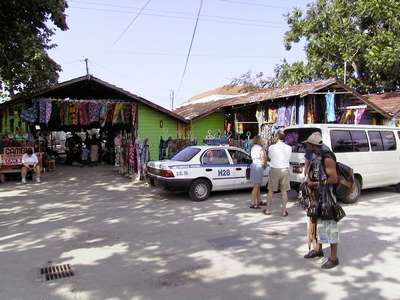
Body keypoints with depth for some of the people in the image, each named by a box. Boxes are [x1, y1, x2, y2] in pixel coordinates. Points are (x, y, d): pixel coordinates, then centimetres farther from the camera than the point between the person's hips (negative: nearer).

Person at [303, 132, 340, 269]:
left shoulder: (327, 159, -19)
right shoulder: (316, 158, 9)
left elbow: (334, 179, -21)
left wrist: (316, 183, -17)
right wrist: (309, 180, 4)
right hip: (317, 196, 9)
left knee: (330, 225, -2)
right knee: (318, 223, 19)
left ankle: (333, 258, 8)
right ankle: (318, 250, 35)